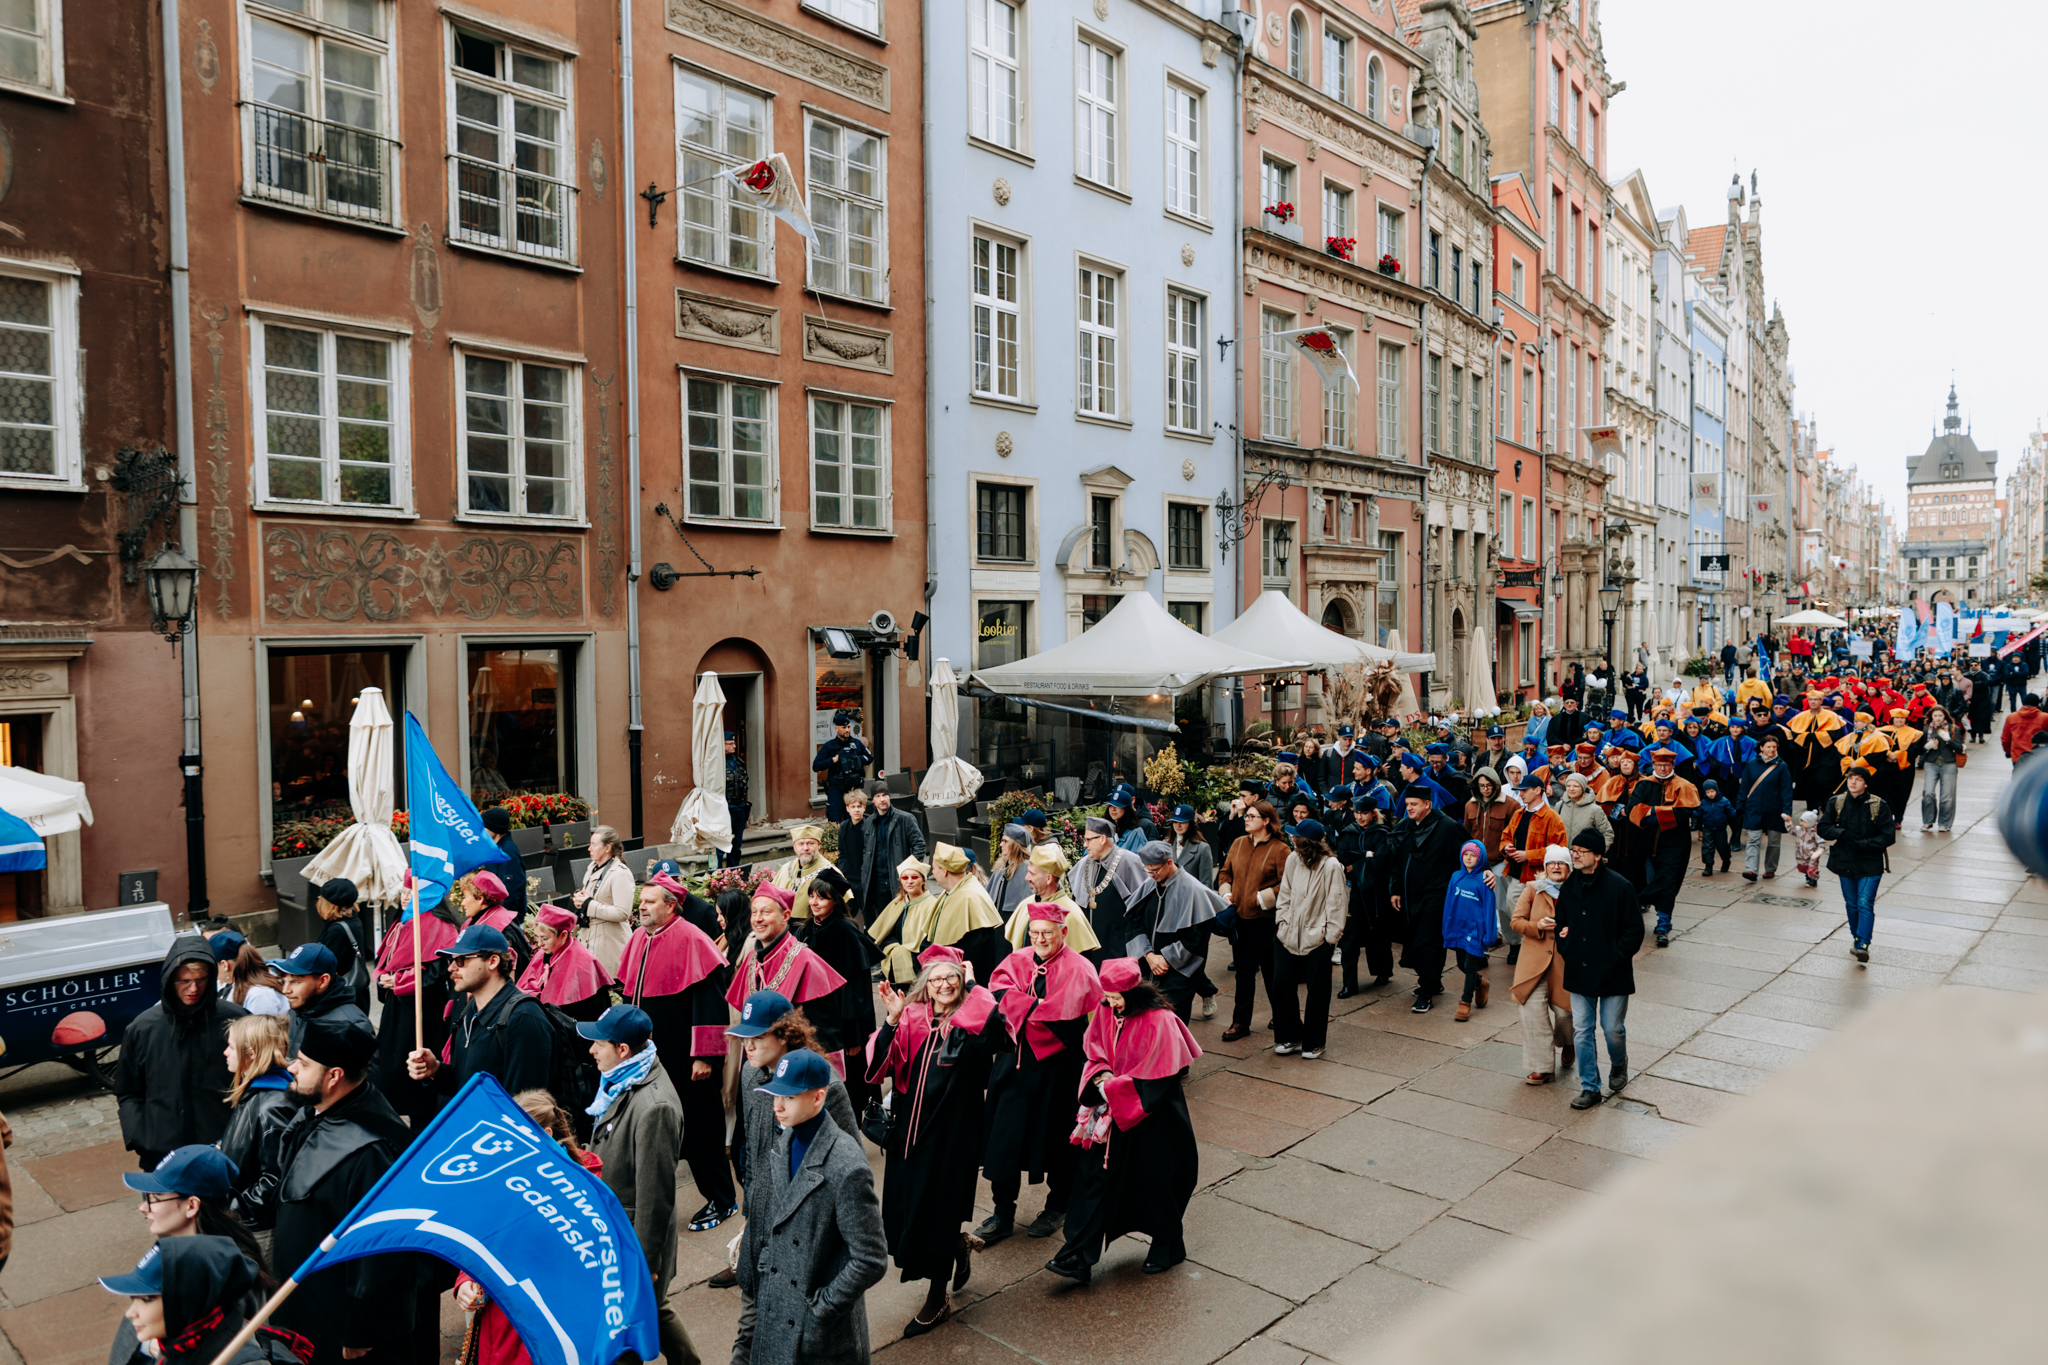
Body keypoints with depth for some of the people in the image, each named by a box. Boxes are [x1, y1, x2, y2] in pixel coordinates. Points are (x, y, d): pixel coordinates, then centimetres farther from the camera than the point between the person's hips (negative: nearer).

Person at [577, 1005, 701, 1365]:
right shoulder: (625, 1082, 0)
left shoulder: (654, 1107, -29)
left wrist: (645, 1261, -18)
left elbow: (655, 1193, -24)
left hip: (637, 1237, -9)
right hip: (614, 1224, 9)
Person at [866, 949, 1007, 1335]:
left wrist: (971, 986, -20)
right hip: (910, 1126, 4)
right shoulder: (912, 1019, 2)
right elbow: (882, 1063, -8)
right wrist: (891, 1021, -22)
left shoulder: (971, 1022, -8)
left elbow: (997, 1032, -32)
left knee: (936, 1210, 5)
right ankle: (959, 1247, 40)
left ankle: (938, 1297, 27)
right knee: (902, 1208, 10)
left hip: (953, 1129, -4)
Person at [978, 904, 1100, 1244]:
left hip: (1058, 1066, -3)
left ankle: (1058, 1206, 30)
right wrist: (1037, 1008, -22)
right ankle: (1003, 1212, 16)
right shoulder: (1016, 961, 5)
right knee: (1005, 1135, 4)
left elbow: (1066, 1013, -16)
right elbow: (999, 990, -11)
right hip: (1016, 1062, 3)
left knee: (1056, 1136, 10)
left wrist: (1021, 1010, -13)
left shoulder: (1078, 969, -7)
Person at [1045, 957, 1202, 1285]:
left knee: (1156, 1181, 10)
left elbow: (1157, 1077, -20)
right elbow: (1094, 1052, 9)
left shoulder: (1160, 1023, -22)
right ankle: (1078, 1257, 4)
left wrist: (1113, 1088, -16)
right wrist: (1101, 1077, -12)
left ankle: (1167, 1246, 35)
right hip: (1113, 1111, 5)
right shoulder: (1106, 1014, -3)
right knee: (1094, 1174, 0)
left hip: (1152, 1116, -5)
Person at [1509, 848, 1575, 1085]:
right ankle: (1542, 1067, 1)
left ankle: (1566, 1043, 42)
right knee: (1533, 1010, -7)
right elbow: (1517, 920, 4)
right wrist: (1537, 926, -14)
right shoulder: (1533, 889, 3)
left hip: (1564, 961, 0)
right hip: (1534, 960, 1)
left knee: (1564, 1010, 4)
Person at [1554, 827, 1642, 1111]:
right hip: (1579, 973, 4)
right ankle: (1589, 1087, 15)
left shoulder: (1619, 886, -12)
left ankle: (1618, 1065, 40)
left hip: (1612, 974, -4)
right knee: (1581, 1031, 5)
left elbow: (1634, 930, -8)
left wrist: (1615, 958, -13)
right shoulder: (1569, 886, 4)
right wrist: (1565, 948, 2)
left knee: (1613, 1029, 8)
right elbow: (1561, 922, 18)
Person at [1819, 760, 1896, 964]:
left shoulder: (1878, 805, -8)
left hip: (1870, 864, -3)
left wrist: (1864, 844, -18)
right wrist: (1843, 834, -16)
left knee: (1865, 904, -11)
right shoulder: (1836, 802, 0)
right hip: (1845, 862, 3)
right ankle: (1856, 938, 27)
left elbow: (1888, 836, -7)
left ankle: (1863, 945, -14)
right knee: (1851, 905, 12)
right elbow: (1823, 828, 3)